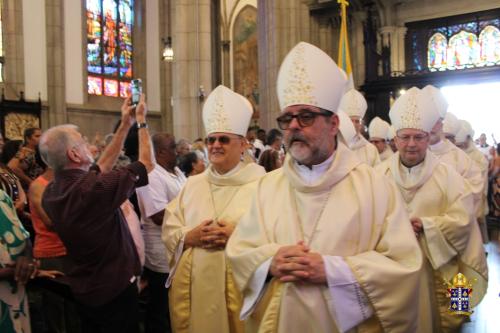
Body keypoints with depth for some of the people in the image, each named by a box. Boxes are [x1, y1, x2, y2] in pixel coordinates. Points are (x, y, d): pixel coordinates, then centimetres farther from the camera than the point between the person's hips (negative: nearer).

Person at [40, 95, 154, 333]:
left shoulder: (51, 192, -5)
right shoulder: (95, 188, -29)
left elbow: (103, 164, 7)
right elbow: (147, 163, -14)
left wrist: (125, 125, 10)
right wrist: (141, 122, 0)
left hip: (82, 289, 8)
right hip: (115, 289, -8)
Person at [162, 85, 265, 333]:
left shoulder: (261, 185, -2)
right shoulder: (192, 184, 12)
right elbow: (168, 230, 9)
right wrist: (190, 237, -10)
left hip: (239, 286, -4)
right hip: (191, 286, 4)